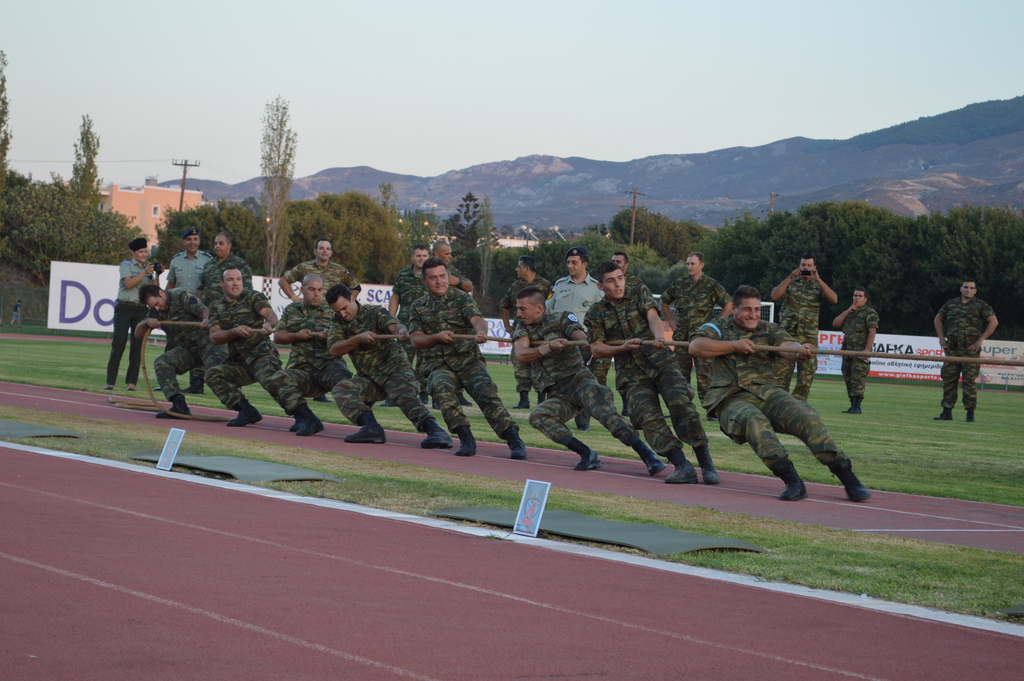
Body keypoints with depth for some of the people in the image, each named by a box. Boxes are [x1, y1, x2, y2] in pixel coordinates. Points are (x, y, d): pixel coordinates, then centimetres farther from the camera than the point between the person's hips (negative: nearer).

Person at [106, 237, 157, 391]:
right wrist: (145, 273, -18)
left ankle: (132, 382, 1)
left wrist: (156, 275, -6)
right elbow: (128, 283, -14)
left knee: (137, 345, -1)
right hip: (124, 308, -4)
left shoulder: (148, 267, 14)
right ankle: (110, 382, -4)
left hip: (141, 310, 4)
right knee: (118, 344, -7)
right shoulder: (126, 265, 1)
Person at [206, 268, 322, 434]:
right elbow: (214, 337, -1)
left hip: (262, 355, -6)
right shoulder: (216, 308, 13)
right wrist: (235, 331, -20)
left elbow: (270, 313, -17)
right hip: (239, 363, 6)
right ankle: (247, 411, -11)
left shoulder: (253, 297, 3)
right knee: (213, 375, -13)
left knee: (271, 379, -33)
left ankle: (307, 419, -48)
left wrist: (268, 323, -42)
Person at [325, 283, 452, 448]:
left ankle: (436, 431, -48)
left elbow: (394, 325, -25)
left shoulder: (375, 313, -5)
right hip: (369, 377, 5)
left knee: (406, 397, -31)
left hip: (394, 368, -5)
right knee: (341, 389, -21)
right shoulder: (338, 322, 7)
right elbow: (334, 350, -8)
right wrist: (358, 338, -24)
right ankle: (371, 427, -36)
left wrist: (401, 330, -51)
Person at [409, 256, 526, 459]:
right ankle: (466, 439, -28)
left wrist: (481, 331, -38)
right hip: (439, 365, 1)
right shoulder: (418, 307, 14)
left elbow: (477, 319, -14)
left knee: (487, 395, -22)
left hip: (469, 360, -1)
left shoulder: (461, 298, 6)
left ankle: (514, 440, -25)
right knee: (442, 389, -31)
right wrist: (437, 337, -15)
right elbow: (416, 341, 5)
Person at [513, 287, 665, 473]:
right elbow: (521, 354, -9)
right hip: (556, 396, 4)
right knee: (537, 415, -26)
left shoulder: (561, 319, 3)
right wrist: (548, 347, -26)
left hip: (578, 379, -4)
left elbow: (582, 338, -15)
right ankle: (586, 454, -24)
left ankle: (647, 454, -35)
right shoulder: (523, 329, 12)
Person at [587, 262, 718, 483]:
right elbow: (596, 349, 4)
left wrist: (659, 336, -31)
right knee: (649, 418, -22)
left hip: (662, 362, -1)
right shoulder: (595, 314, 10)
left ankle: (706, 463, -21)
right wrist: (623, 347, -14)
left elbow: (652, 316, -9)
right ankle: (683, 466, -27)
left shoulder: (639, 293, 10)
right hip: (633, 374, 1)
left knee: (680, 402, -23)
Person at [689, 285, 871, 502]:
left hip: (767, 393, 2)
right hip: (731, 399, -2)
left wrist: (799, 350, -29)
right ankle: (791, 480, -42)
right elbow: (695, 346, -3)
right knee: (754, 421, -36)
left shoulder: (770, 330, 19)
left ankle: (847, 477, -24)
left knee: (805, 416, -23)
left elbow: (786, 347, -4)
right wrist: (734, 346, -9)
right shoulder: (719, 327, 16)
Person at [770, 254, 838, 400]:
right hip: (788, 333, -1)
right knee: (781, 370, -5)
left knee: (806, 373, 0)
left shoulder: (819, 286, 10)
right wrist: (790, 278, -11)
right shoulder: (790, 284, 10)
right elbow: (774, 296, -6)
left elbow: (834, 299, -8)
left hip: (809, 337, 1)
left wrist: (818, 280, -12)